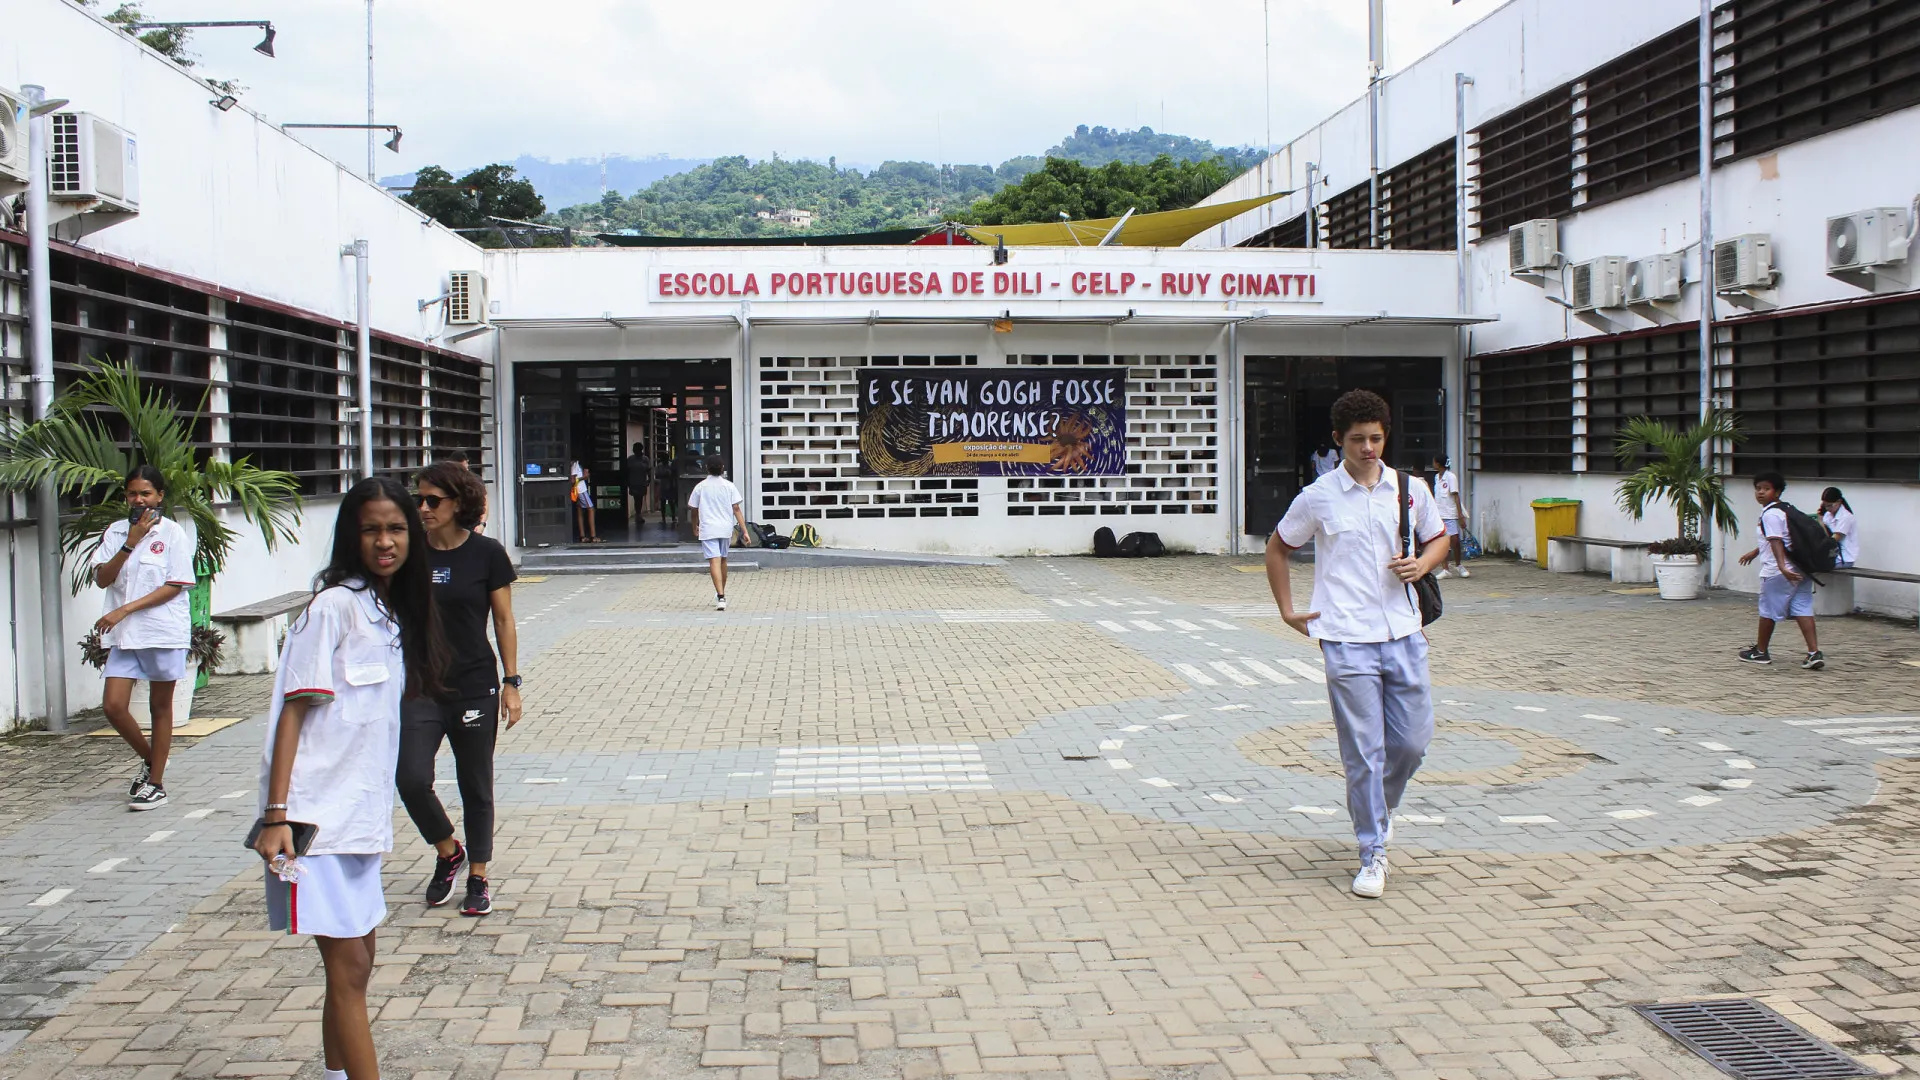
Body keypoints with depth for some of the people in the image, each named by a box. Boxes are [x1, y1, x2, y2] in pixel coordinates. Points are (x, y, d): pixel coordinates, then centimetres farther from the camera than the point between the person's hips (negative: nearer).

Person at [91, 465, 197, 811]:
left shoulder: (173, 533, -4)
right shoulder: (116, 532, 9)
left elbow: (175, 586, -10)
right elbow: (102, 578, 0)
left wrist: (125, 609, -15)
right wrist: (130, 543, -11)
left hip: (164, 632, -4)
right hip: (123, 636, 4)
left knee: (160, 708, 5)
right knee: (114, 707, -3)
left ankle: (156, 783, 15)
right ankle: (149, 760, 22)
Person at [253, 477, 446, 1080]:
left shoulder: (393, 613, 12)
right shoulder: (334, 606, -11)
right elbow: (294, 710, -14)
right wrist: (275, 817, -20)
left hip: (359, 814, 8)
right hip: (317, 814, -8)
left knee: (356, 963, 14)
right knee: (348, 965, -7)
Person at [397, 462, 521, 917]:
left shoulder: (486, 554, -4)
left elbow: (503, 621, 0)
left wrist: (511, 682, -4)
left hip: (474, 687, -2)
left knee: (476, 788, 7)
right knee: (410, 778, -11)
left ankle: (478, 878, 21)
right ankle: (448, 851, 16)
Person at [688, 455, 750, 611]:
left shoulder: (700, 487, -2)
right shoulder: (729, 486, 0)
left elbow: (693, 509, 7)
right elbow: (736, 509, -4)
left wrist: (695, 527, 25)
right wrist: (744, 530, -3)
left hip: (708, 530, -3)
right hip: (726, 528, 3)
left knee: (714, 561, -11)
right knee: (723, 560, 20)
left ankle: (721, 596, -25)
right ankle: (722, 593, 36)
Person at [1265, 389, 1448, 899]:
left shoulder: (1411, 489, 6)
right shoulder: (1317, 498, -1)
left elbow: (1439, 539, 21)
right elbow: (1277, 549, 13)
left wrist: (1422, 563, -1)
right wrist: (1288, 610, 7)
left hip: (1404, 635, 3)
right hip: (1347, 642, -3)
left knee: (1414, 740, 7)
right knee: (1364, 752, -2)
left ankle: (1381, 807, 37)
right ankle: (1373, 854, 9)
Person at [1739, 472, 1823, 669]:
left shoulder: (1770, 514, -13)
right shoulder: (1783, 510, 18)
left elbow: (1776, 542, -25)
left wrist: (1782, 567, -35)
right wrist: (1754, 553, 44)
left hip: (1777, 572, -9)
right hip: (1799, 570, 9)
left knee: (1768, 611, 6)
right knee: (1802, 610, 2)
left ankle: (1760, 651, 19)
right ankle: (1814, 653, -8)